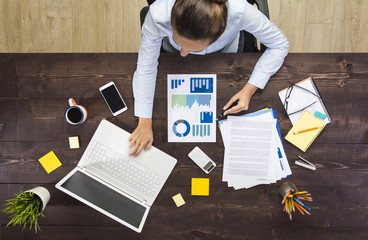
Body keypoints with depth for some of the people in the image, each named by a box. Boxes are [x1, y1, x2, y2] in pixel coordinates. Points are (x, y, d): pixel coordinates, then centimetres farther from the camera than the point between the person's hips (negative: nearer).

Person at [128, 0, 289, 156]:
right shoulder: (158, 14, -46)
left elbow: (279, 44, -30)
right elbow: (146, 67, -31)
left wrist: (249, 90, -38)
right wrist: (145, 122, -32)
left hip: (223, 49, 0)